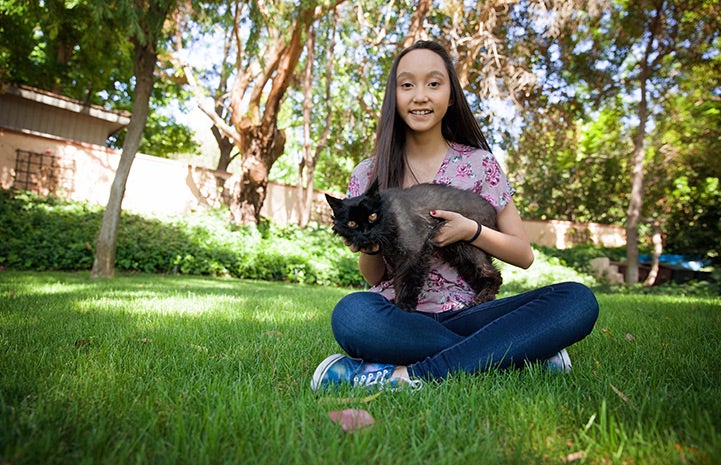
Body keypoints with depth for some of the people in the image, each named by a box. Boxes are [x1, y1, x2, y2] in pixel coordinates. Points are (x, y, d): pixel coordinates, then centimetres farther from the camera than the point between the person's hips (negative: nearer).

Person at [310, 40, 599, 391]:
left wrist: (472, 231, -13)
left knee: (578, 300, -23)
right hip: (396, 315, 0)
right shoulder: (369, 175, 6)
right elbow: (373, 277, 9)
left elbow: (524, 255, 6)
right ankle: (517, 353, -22)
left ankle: (408, 373, -27)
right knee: (351, 313, -36)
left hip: (460, 315, 1)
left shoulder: (479, 164, 5)